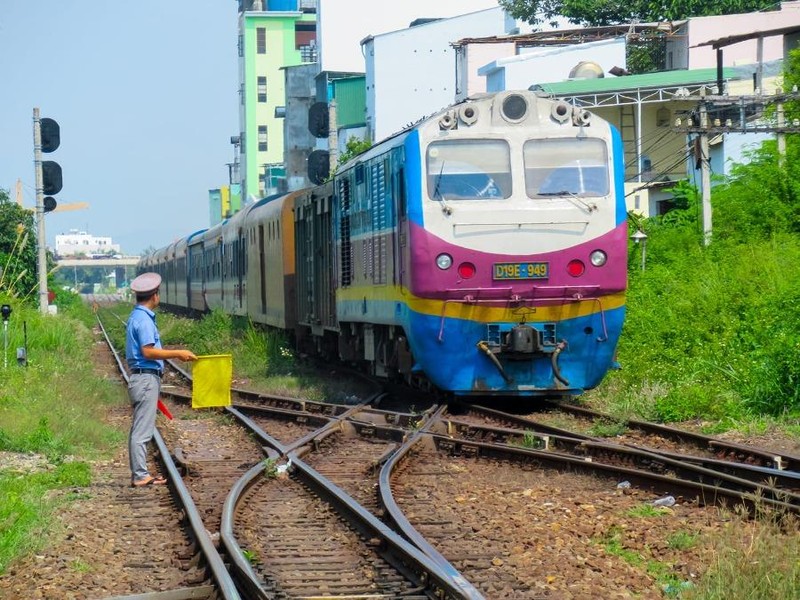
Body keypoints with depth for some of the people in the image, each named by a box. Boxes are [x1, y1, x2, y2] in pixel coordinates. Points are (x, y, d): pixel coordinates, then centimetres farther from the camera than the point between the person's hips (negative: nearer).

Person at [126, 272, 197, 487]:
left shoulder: (137, 317, 16)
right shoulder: (144, 319, -15)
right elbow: (148, 352, -21)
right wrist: (178, 354, -16)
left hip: (141, 378, 11)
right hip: (146, 378, -11)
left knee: (139, 429, 12)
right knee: (142, 430, -9)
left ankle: (138, 473, 16)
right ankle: (140, 475, -8)